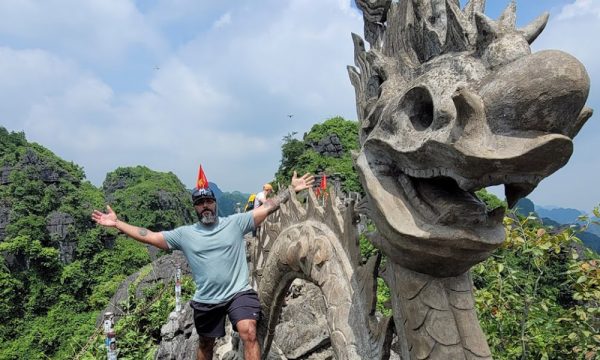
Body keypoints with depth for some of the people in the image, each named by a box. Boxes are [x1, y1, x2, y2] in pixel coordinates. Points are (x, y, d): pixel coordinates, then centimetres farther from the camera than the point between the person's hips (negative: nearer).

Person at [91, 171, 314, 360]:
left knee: (249, 333, -24)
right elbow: (148, 236, 1)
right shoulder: (184, 234, 0)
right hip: (206, 300, 3)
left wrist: (292, 189, -11)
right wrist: (116, 223, -2)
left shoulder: (235, 222, -5)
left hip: (239, 293, -3)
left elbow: (268, 207, -7)